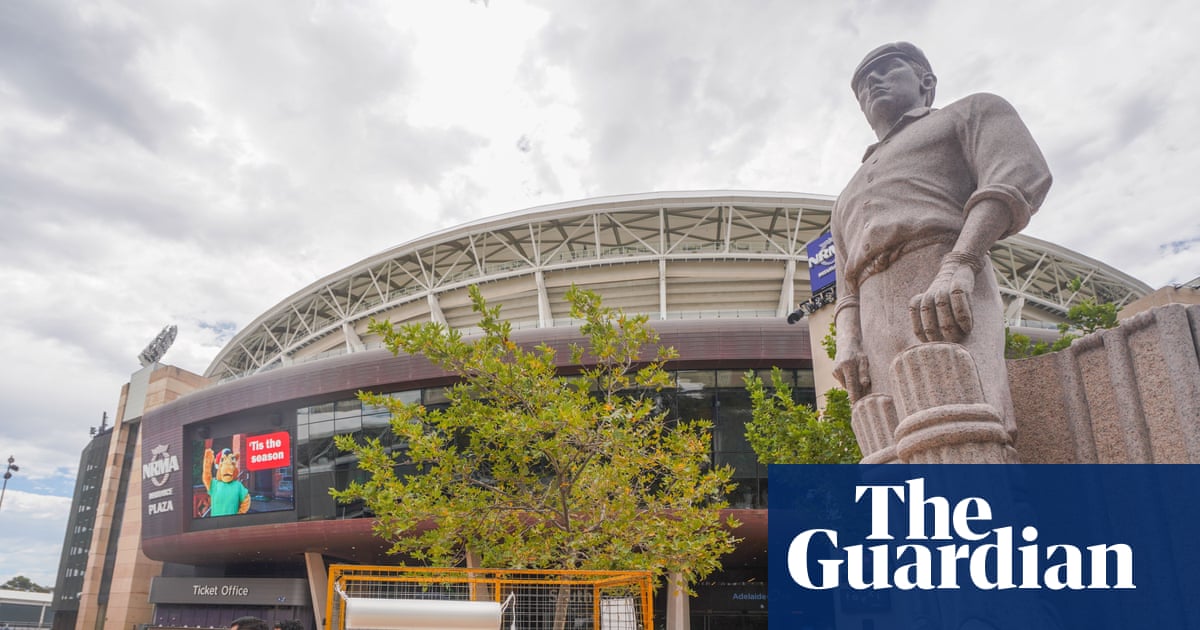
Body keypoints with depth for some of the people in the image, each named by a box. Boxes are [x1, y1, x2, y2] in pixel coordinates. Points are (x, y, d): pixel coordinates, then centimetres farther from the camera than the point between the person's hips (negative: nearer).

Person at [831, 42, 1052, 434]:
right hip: (875, 327, 5)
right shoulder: (848, 201, 38)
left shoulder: (970, 113, 25)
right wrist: (847, 343, 2)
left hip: (946, 301, -5)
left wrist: (958, 265, -16)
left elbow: (1020, 177, 3)